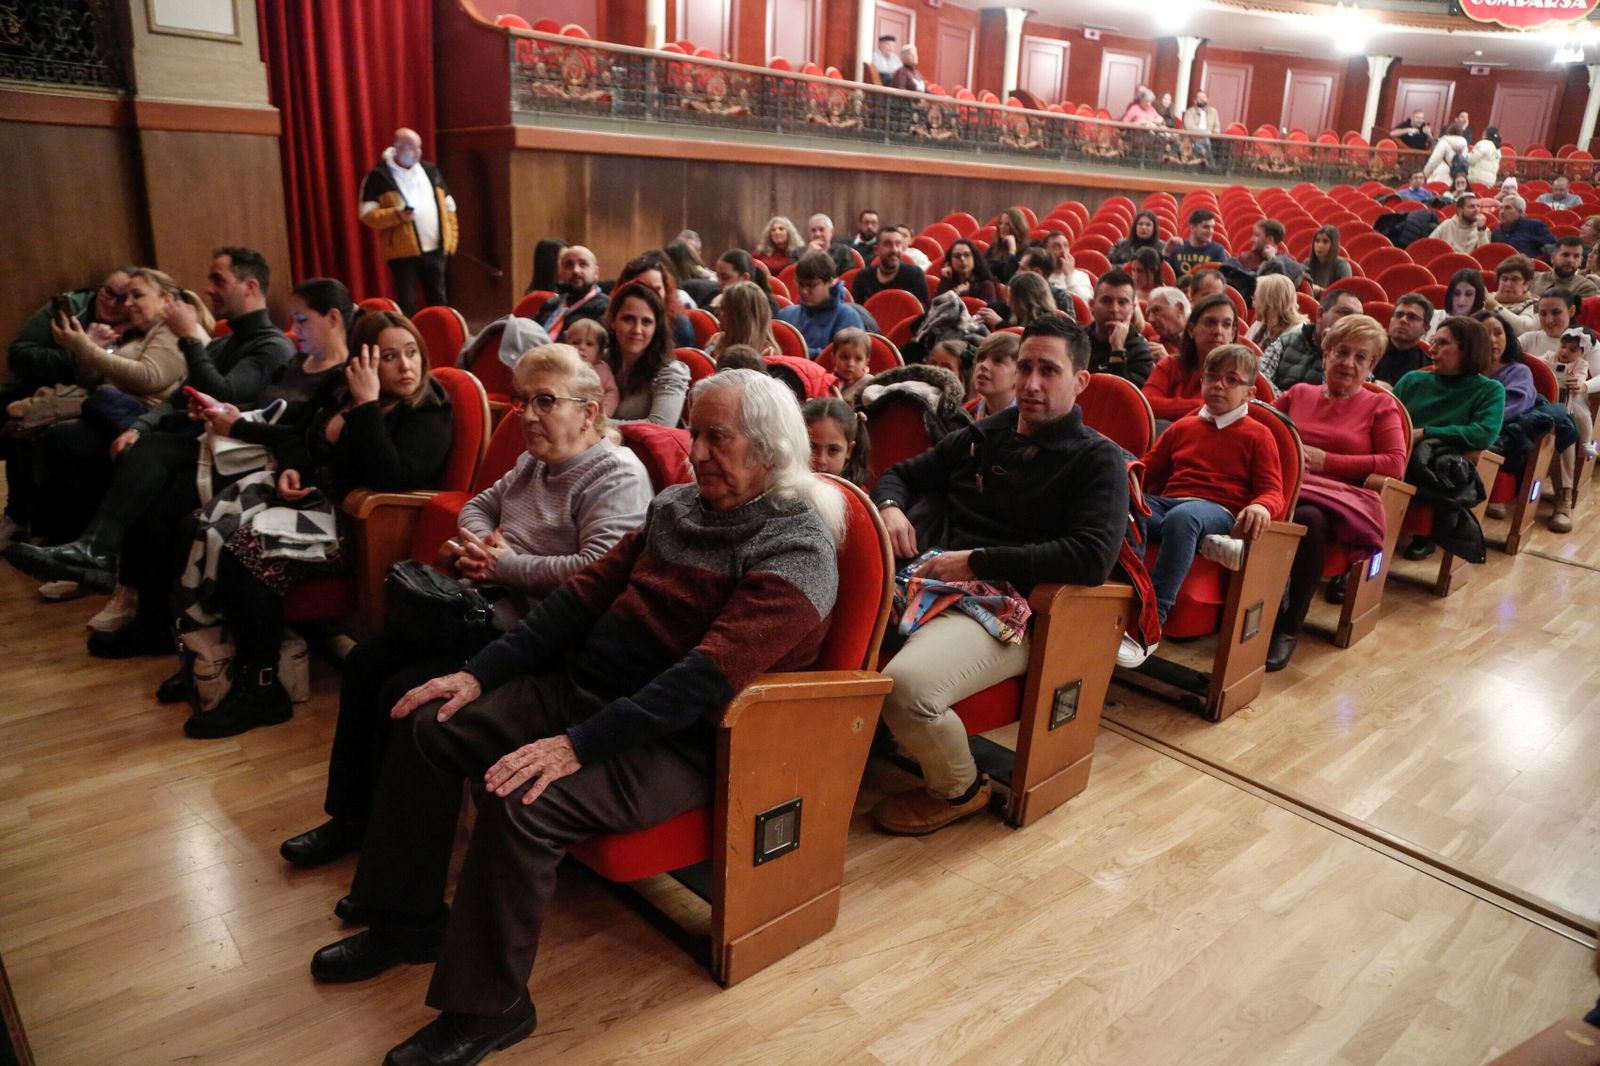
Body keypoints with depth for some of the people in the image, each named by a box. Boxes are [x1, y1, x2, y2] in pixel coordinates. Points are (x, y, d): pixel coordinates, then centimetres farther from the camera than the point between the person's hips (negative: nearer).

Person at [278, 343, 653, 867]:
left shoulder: (616, 475, -15)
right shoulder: (534, 461, 15)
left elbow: (597, 569, -28)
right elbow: (479, 505, 25)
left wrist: (506, 566, -18)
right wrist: (476, 545, 0)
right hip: (486, 608, 10)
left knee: (405, 694, -17)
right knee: (366, 662, 6)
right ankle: (350, 814, 21)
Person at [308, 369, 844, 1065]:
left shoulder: (797, 548, -17)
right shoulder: (677, 506, 7)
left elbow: (707, 677, -26)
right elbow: (589, 591, 9)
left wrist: (577, 745, -29)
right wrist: (481, 672, 2)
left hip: (679, 742, -8)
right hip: (582, 688, 8)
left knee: (521, 802, -28)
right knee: (427, 725, 3)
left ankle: (487, 1008, -4)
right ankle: (408, 920, 21)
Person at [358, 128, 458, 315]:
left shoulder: (430, 170, 12)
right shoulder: (379, 176, -5)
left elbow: (448, 205, 17)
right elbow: (367, 214, -9)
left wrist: (451, 238, 8)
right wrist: (397, 215, -25)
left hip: (435, 250, 5)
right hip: (403, 253, -5)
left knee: (438, 301, 13)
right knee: (406, 304, -2)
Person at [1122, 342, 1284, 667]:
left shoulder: (1257, 435, 14)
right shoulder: (1183, 426, 26)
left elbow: (1272, 491, 6)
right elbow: (1149, 469, 29)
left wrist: (1261, 506, -19)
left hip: (1217, 510, -3)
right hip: (1165, 502, 4)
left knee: (1182, 518, -43)